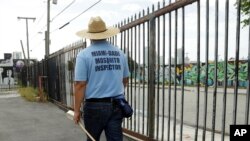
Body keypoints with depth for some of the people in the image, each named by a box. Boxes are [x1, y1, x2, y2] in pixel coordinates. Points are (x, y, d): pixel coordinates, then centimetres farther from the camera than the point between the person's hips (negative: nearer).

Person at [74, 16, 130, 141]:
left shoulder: (84, 55, -8)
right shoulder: (120, 53, 5)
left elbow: (80, 84, -12)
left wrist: (77, 110, -3)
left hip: (95, 105, -2)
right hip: (117, 105, 3)